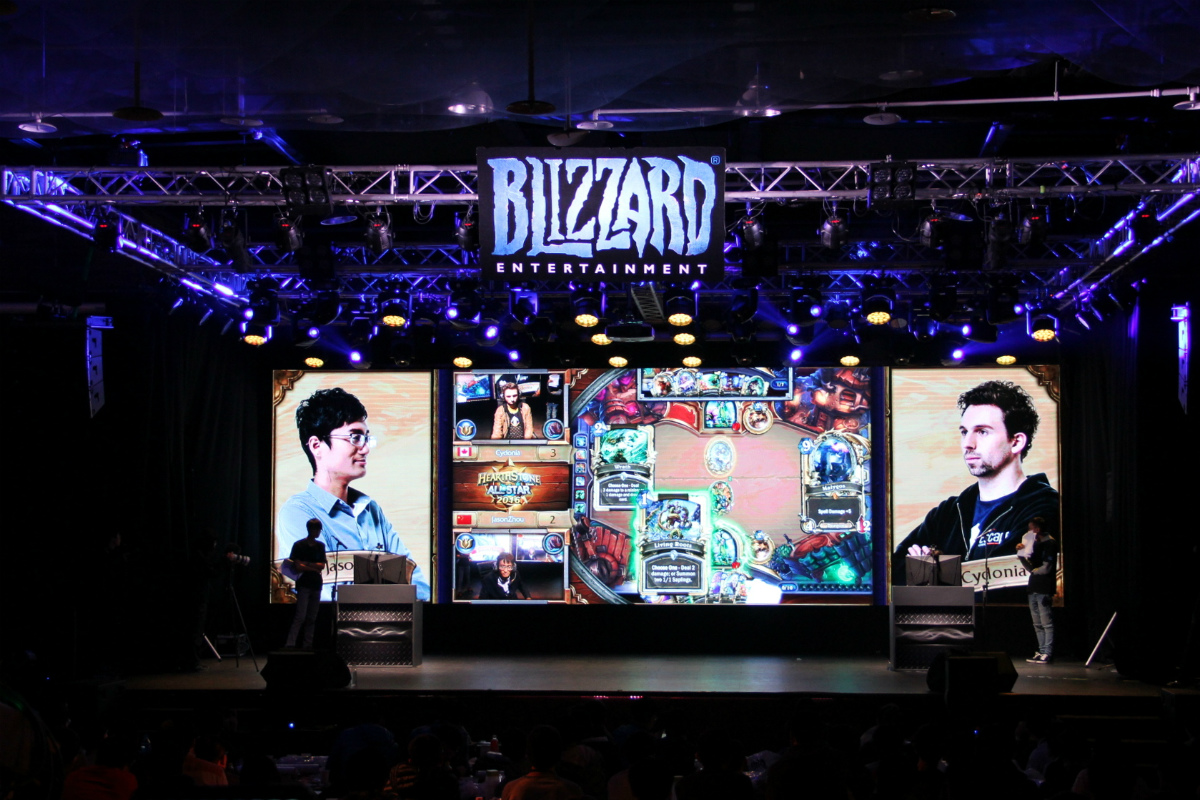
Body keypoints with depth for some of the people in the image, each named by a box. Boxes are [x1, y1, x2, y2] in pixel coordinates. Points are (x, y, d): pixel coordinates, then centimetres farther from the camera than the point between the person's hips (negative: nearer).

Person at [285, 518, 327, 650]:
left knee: (312, 619, 5)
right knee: (300, 617, -13)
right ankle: (290, 644, -14)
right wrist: (314, 568, -4)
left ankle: (308, 646, 6)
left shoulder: (320, 546, 12)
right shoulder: (299, 545, -3)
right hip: (303, 584, -5)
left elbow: (322, 566, 4)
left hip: (316, 584, 5)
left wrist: (307, 564, -9)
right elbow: (297, 566, -10)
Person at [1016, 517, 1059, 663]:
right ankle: (1041, 651, 12)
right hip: (1034, 588, 9)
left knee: (1046, 623, -8)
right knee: (1038, 624, 9)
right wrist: (1021, 554, 2)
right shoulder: (1035, 543, 18)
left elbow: (1046, 568, -15)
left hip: (1044, 590, -9)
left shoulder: (1050, 544, -8)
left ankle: (1047, 653, -9)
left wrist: (1034, 571, 2)